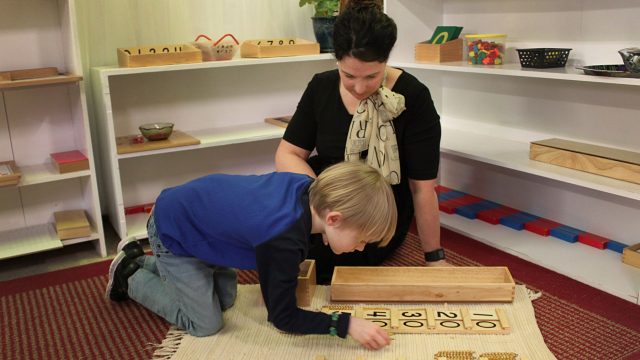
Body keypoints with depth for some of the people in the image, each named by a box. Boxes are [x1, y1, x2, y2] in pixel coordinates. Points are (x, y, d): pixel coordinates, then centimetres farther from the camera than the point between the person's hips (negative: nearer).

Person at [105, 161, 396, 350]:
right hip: (173, 233, -7)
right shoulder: (284, 241, -39)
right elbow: (283, 317, -25)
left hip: (188, 210, 8)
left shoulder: (308, 187, -18)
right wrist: (347, 325, -30)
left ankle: (140, 260, 29)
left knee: (225, 298, 17)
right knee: (206, 324, -1)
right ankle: (130, 278, 16)